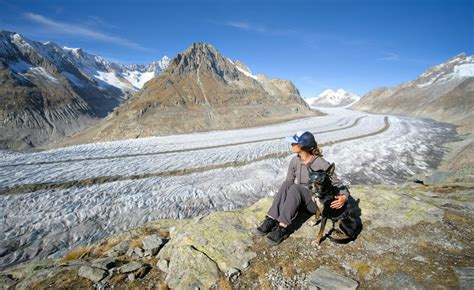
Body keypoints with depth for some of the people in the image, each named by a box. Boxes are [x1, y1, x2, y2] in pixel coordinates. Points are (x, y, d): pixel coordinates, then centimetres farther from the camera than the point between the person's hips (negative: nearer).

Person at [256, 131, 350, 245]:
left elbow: (337, 184, -12)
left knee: (295, 188, -34)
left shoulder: (321, 164, -18)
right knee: (287, 184, -27)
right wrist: (278, 200, -10)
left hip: (317, 202, -4)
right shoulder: (294, 161, -3)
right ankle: (271, 220, -30)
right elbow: (289, 182, 4)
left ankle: (283, 228, -35)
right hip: (299, 199, 5)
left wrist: (344, 197, -33)